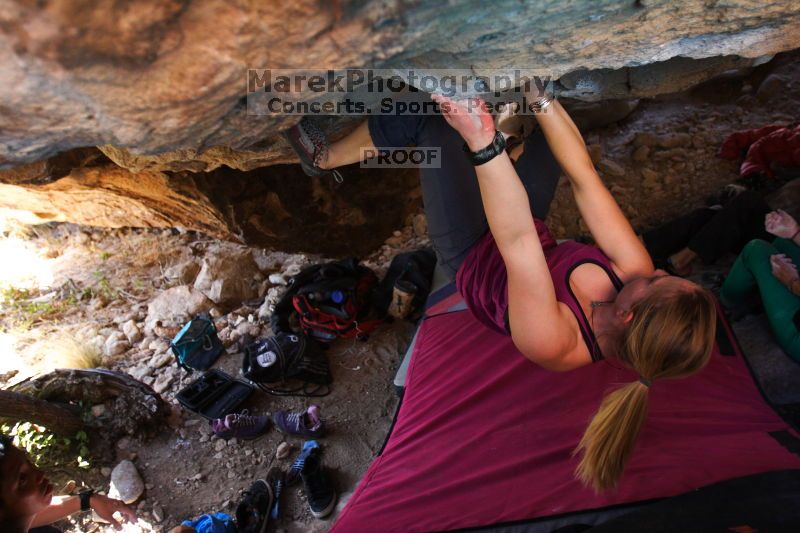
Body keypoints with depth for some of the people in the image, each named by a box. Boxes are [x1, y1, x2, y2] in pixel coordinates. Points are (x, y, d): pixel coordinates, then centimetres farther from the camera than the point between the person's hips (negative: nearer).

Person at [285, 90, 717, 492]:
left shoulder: (552, 341, -40)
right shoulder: (634, 272, -25)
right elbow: (585, 181, -25)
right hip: (534, 228, 6)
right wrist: (540, 98, -25)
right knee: (552, 119, 10)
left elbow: (516, 240, -47)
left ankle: (324, 158, 20)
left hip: (471, 253, -6)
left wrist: (483, 141, -52)